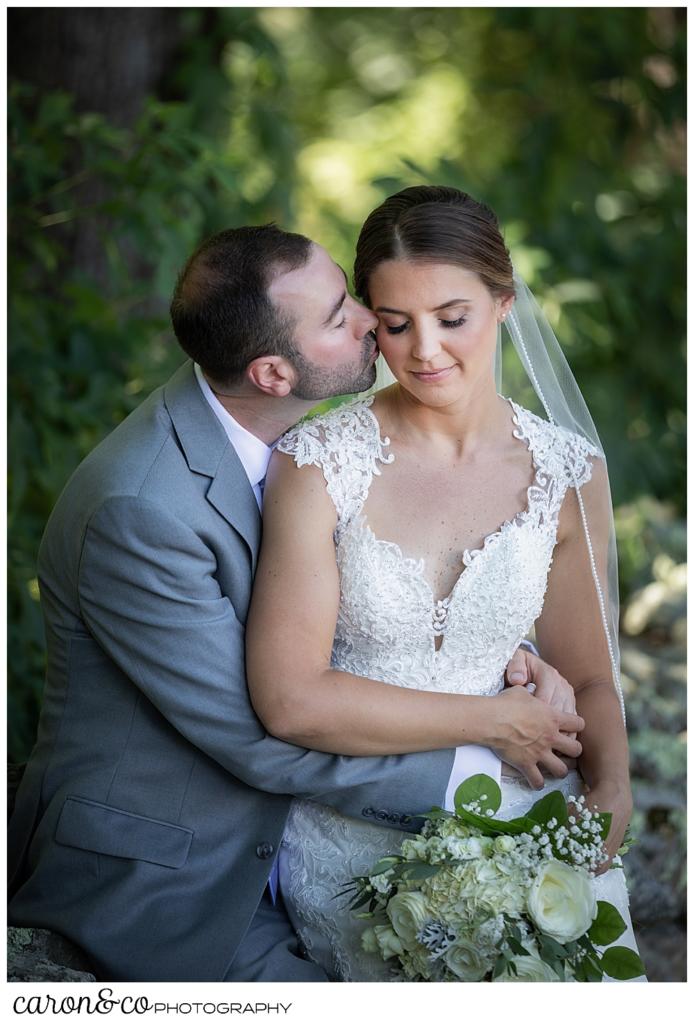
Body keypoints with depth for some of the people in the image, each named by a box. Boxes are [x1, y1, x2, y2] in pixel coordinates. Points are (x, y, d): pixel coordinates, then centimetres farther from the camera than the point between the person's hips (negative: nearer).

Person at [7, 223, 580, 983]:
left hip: (263, 831, 8)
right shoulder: (140, 510, -30)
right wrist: (483, 734, -18)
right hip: (157, 879, -7)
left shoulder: (281, 433, -4)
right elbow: (261, 739, -25)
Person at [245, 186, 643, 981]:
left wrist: (611, 789, -11)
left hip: (522, 806, 3)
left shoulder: (567, 473, 2)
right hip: (357, 821, -3)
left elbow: (586, 678, 9)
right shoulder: (319, 463, -9)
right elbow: (290, 700, -14)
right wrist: (497, 721, -11)